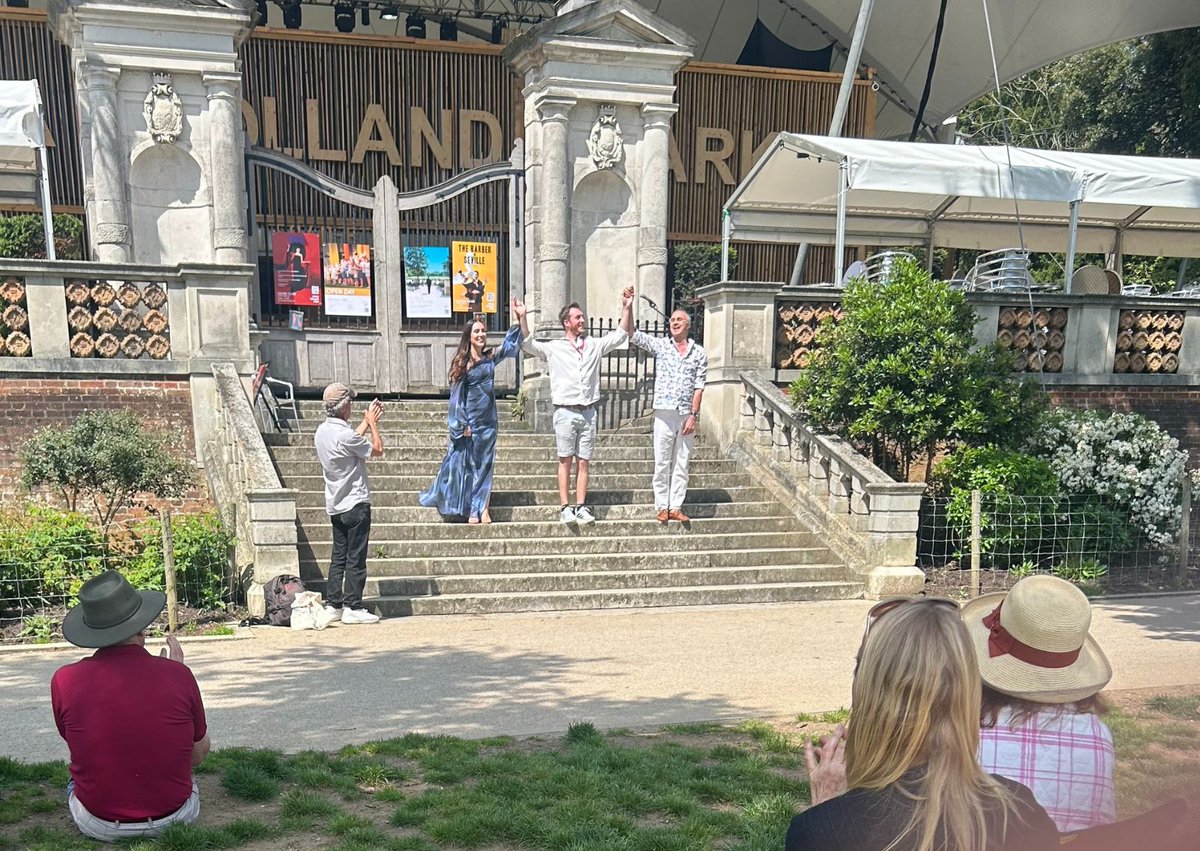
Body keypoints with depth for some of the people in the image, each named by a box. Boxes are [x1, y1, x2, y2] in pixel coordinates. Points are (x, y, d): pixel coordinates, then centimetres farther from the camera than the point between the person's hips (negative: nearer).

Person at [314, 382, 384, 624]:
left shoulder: (322, 431, 6)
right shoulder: (344, 434, -21)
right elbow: (377, 449, -9)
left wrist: (367, 422, 24)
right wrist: (372, 424, 4)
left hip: (335, 505, 9)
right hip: (355, 504, -9)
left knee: (338, 557, 13)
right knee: (356, 558, -1)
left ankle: (333, 605, 15)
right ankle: (352, 608, 2)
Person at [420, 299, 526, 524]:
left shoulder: (490, 357, 5)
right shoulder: (462, 363, -7)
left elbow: (510, 345, 17)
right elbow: (457, 395, -8)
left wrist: (519, 319, 7)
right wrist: (462, 424, -12)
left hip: (488, 420, 4)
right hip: (470, 420, -4)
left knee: (484, 464, 5)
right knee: (466, 464, 3)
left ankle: (480, 508, 10)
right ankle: (470, 510, 10)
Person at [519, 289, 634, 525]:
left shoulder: (595, 345, 12)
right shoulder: (553, 348, 3)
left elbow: (621, 334, 13)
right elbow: (527, 344, -6)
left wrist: (627, 308, 2)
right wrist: (522, 318, -17)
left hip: (588, 412, 3)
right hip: (566, 412, -3)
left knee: (584, 462, 4)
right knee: (566, 461, -1)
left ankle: (581, 506, 6)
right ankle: (565, 507, 1)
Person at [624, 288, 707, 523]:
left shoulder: (699, 353, 6)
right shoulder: (660, 345, 6)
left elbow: (699, 387, 2)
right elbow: (632, 334, -3)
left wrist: (693, 415, -6)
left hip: (687, 415, 1)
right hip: (664, 413, -1)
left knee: (681, 464, 5)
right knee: (662, 463, 1)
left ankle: (676, 507, 10)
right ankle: (662, 507, 7)